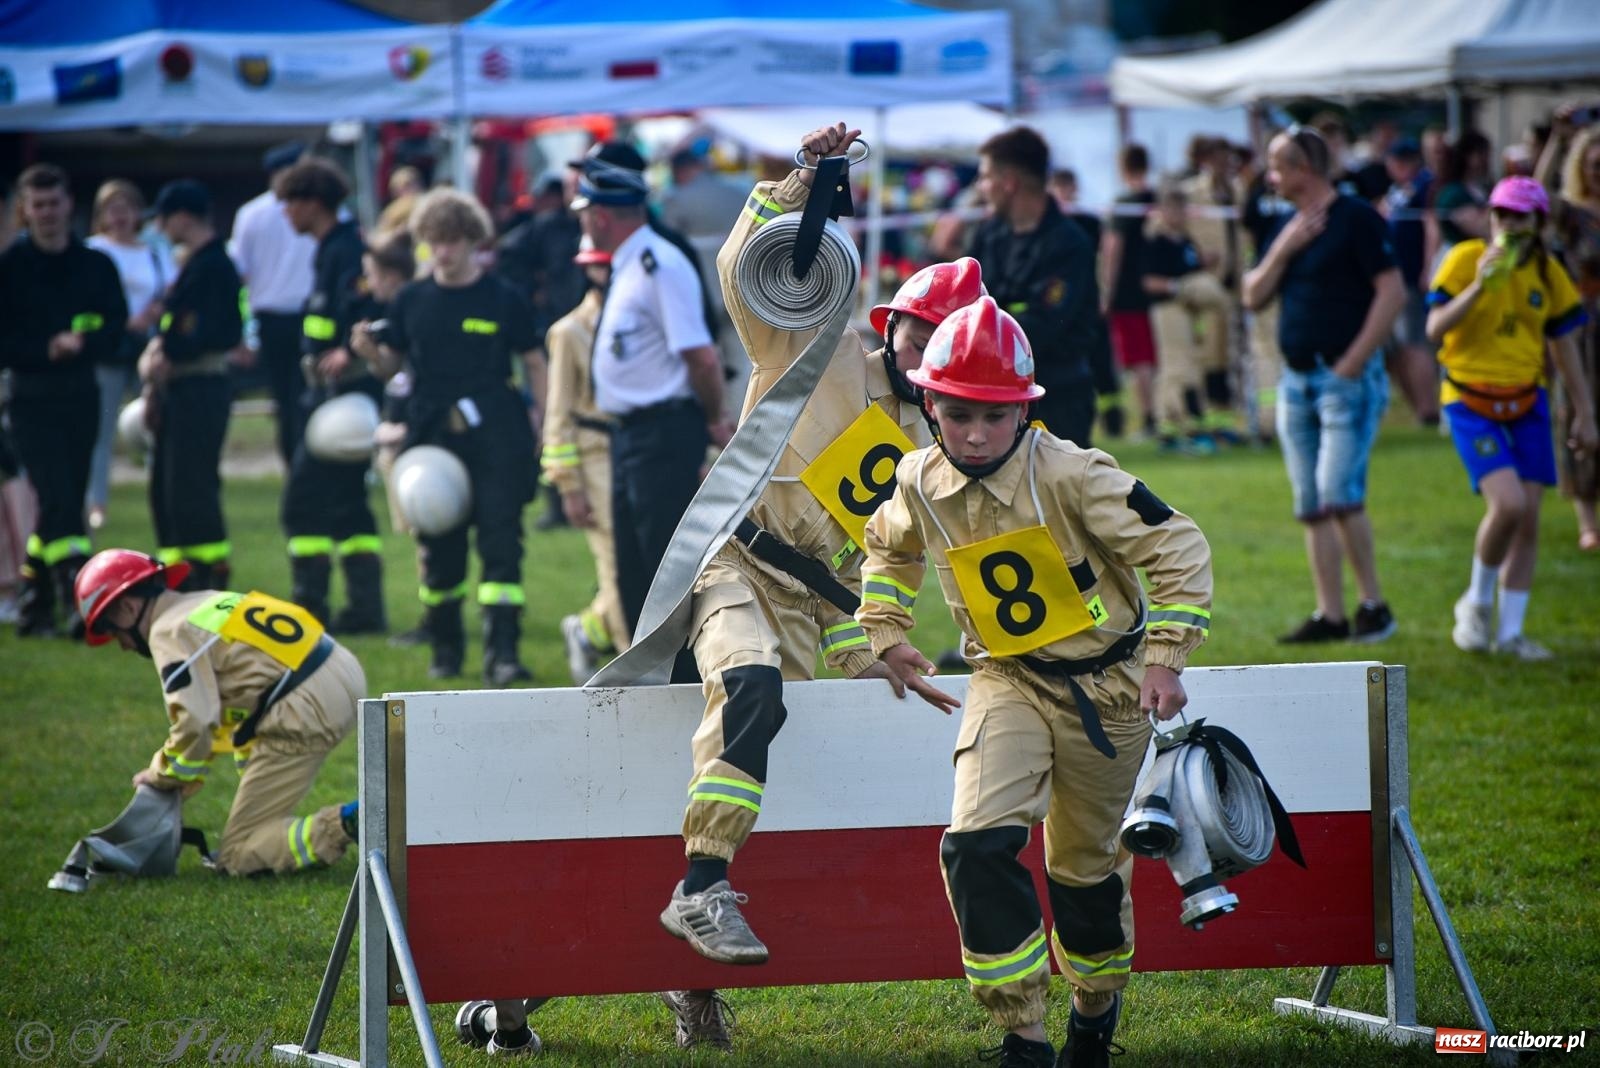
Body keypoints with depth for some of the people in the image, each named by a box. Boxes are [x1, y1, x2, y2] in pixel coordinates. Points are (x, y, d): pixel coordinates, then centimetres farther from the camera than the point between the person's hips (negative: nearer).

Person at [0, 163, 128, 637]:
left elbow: (115, 327, 1)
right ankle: (80, 598, -22)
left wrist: (81, 344, -18)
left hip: (80, 397, 4)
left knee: (65, 502, 7)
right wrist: (46, 349, -17)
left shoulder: (96, 265, 8)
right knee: (57, 498, -15)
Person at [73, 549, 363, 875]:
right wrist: (183, 777, 28)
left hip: (306, 714, -10)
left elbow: (194, 723, -15)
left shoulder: (170, 632, -7)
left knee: (238, 856, -3)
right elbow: (215, 707, 30)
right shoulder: (208, 604, 22)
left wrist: (162, 775, 4)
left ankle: (347, 824, -20)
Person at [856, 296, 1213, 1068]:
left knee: (1088, 864, 12)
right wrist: (886, 634, 12)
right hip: (1009, 680, 3)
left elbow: (1177, 549, -17)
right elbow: (888, 546, 19)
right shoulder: (921, 484, -7)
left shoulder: (1070, 476, -23)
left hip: (1105, 685, -3)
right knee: (977, 845, -19)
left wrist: (1166, 656, -19)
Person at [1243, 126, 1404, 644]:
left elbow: (1392, 291, -13)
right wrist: (1283, 250, -3)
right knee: (1311, 506, 6)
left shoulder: (1356, 220, -8)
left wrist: (1354, 360, -17)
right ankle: (1330, 615, 9)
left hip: (1346, 378, -8)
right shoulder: (1290, 227, 16)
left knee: (1339, 494, -16)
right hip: (1296, 380, 8)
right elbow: (1254, 297, 13)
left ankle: (1374, 604, -5)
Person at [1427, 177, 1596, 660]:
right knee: (1508, 503, -20)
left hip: (1526, 403, 4)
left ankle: (1511, 632, 11)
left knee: (1528, 517, 1)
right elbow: (1435, 329, -14)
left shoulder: (1547, 272, 4)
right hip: (1471, 402, -4)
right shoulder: (1466, 258, -7)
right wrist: (1479, 286, -26)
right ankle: (1478, 602, 4)